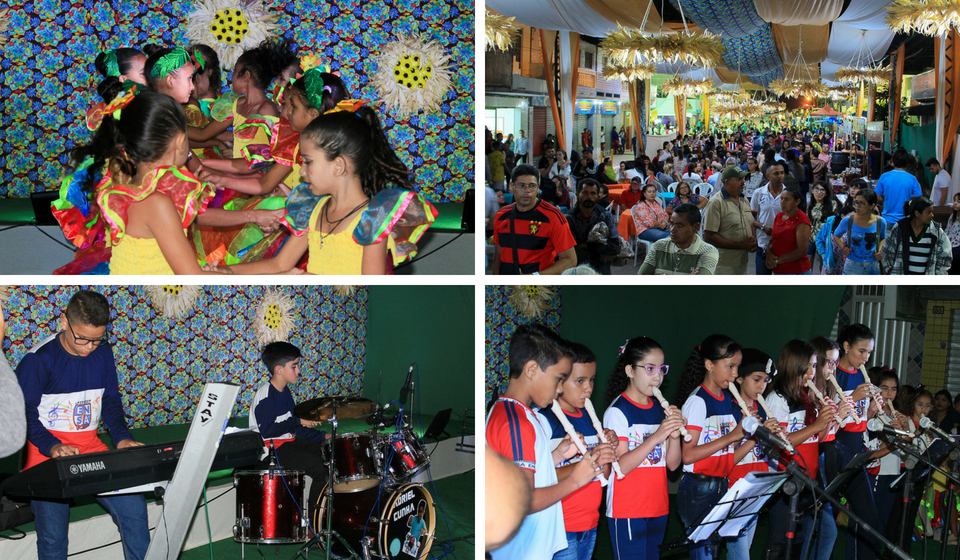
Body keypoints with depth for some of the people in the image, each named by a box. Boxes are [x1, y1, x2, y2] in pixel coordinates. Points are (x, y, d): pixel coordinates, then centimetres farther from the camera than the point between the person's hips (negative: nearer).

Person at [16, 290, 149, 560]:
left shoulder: (103, 352, 6)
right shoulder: (39, 359, -10)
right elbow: (23, 412, -7)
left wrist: (122, 437, -1)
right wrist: (51, 446, -21)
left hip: (91, 447, 4)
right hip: (47, 455, -4)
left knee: (134, 507, -12)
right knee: (52, 537, -10)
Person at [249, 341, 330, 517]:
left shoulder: (285, 391, 10)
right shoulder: (265, 394, -19)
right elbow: (267, 430, -26)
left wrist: (322, 436, 7)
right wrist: (298, 421, -21)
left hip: (288, 441, 10)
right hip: (271, 449, -10)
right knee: (322, 469, -18)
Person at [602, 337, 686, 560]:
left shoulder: (660, 410, 11)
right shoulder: (617, 411, -9)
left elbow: (673, 464, 9)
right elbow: (620, 466, -17)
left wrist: (675, 435, -10)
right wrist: (656, 437, -24)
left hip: (657, 508, 7)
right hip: (627, 511, -6)